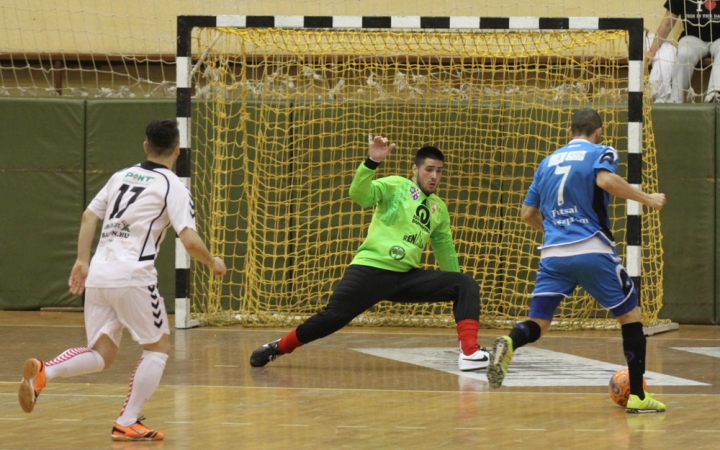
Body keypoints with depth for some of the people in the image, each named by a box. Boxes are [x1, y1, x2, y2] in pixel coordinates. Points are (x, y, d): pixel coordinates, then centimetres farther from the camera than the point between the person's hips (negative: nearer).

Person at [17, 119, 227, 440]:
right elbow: (190, 241, -9)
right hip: (132, 276, -6)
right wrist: (213, 263, 8)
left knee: (102, 354, 11)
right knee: (158, 347, 11)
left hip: (98, 276, 6)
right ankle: (127, 424, 3)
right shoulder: (173, 188, -1)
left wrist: (82, 261, 21)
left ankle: (43, 372, -16)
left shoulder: (121, 176, 17)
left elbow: (89, 216, 18)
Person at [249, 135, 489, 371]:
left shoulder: (439, 209, 19)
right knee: (333, 317, -18)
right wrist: (372, 162, -31)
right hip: (370, 269, -5)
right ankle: (276, 348, 3)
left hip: (407, 277, 5)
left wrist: (457, 292, 32)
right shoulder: (395, 186, 2)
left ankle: (469, 352, -23)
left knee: (466, 285, -9)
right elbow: (359, 195, -16)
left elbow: (446, 251, 30)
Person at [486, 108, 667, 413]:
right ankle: (637, 396, 8)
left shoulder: (548, 162, 19)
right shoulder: (600, 153, 4)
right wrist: (646, 199, -10)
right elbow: (606, 180, -19)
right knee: (630, 314, 11)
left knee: (538, 323, 4)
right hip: (592, 251, -4)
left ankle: (509, 344, -33)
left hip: (553, 254, 4)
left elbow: (527, 213, 21)